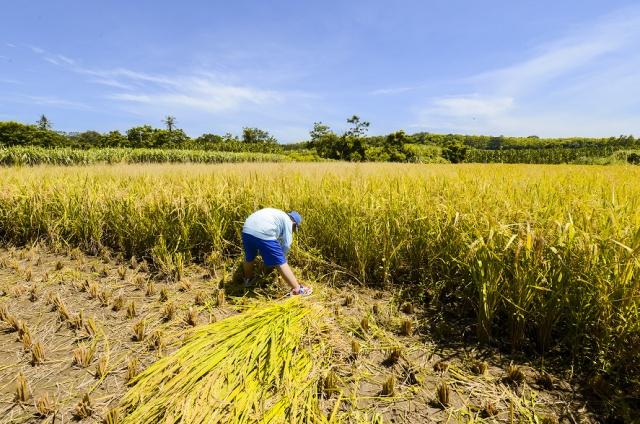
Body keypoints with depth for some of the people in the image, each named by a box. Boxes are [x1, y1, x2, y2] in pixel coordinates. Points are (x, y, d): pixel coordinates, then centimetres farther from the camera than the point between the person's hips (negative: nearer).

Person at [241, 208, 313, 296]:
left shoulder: (275, 213, 35)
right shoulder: (287, 221, 13)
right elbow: (286, 244, 7)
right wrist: (281, 256, 24)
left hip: (247, 230, 8)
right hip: (263, 234, -7)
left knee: (249, 258, 31)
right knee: (281, 263, 1)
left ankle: (248, 280, 55)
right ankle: (297, 289, 7)